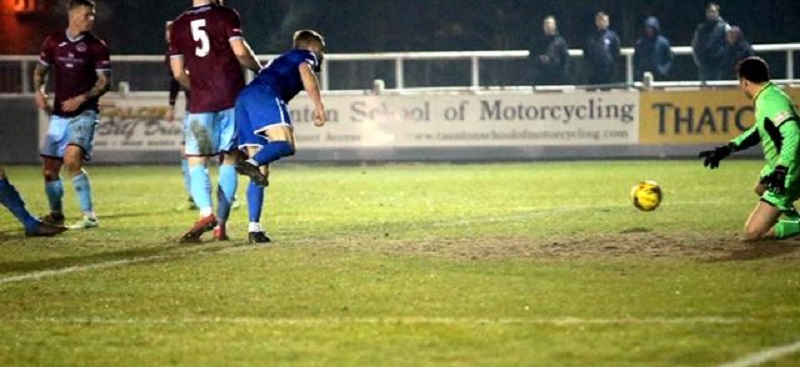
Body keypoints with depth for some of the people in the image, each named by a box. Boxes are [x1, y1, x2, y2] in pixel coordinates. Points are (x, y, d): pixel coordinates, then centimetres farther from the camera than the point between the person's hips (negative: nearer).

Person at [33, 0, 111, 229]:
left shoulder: (97, 46, -3)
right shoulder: (53, 42, 7)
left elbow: (104, 82, -4)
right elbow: (41, 69, 20)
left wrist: (82, 98, -17)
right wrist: (39, 90, 0)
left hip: (83, 113, -5)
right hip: (59, 114, 5)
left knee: (72, 160, -25)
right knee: (50, 169, 7)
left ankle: (89, 216, -20)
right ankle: (56, 215, 29)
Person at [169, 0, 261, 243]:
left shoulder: (179, 26, 8)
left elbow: (178, 72, 9)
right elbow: (240, 51, -12)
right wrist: (259, 69, 6)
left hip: (201, 104, 1)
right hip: (233, 99, -1)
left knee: (196, 162, 4)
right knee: (229, 160, 8)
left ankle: (206, 212, -21)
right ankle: (221, 224, 3)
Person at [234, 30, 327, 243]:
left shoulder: (281, 60, 41)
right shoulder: (307, 56, 19)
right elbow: (305, 72, -4)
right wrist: (318, 105, -12)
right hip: (264, 94, -7)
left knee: (261, 173, 6)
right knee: (286, 144, -25)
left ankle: (254, 227, -2)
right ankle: (252, 163, -49)